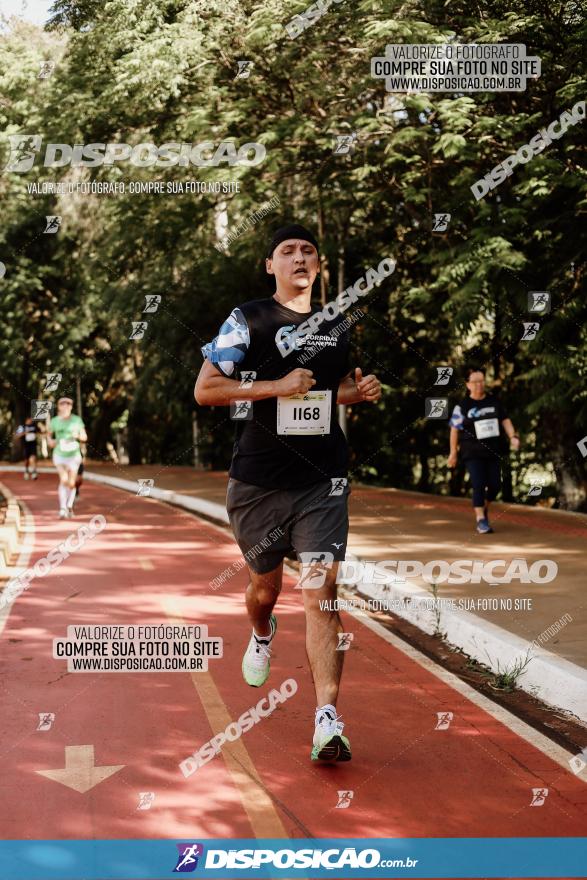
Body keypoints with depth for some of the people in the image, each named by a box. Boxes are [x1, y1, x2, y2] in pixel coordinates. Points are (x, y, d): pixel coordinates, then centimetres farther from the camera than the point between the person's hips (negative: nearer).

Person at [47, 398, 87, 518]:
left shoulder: (77, 420, -2)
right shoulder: (54, 421, -2)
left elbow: (85, 437, 3)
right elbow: (50, 434, 17)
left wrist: (78, 436, -18)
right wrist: (50, 441, -4)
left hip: (74, 455, 1)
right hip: (60, 454, -1)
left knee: (71, 483, 2)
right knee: (63, 480, -20)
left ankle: (70, 506, 26)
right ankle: (62, 508, -18)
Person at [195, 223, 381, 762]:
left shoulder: (336, 325, 11)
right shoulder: (248, 320, -4)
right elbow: (204, 390, -10)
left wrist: (358, 391, 4)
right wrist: (276, 386, -19)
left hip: (323, 481, 2)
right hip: (259, 480, -1)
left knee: (322, 591, -11)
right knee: (265, 584, 15)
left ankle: (327, 721, -14)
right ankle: (262, 635, 53)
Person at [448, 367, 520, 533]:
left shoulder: (494, 401, 4)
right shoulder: (462, 406, -5)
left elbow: (505, 420, 9)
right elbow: (454, 429, 0)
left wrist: (513, 437, -7)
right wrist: (453, 453, 1)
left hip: (493, 451, 4)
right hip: (472, 452, -4)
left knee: (495, 485, 4)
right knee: (479, 485, -13)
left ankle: (484, 508, 32)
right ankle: (481, 520, -6)